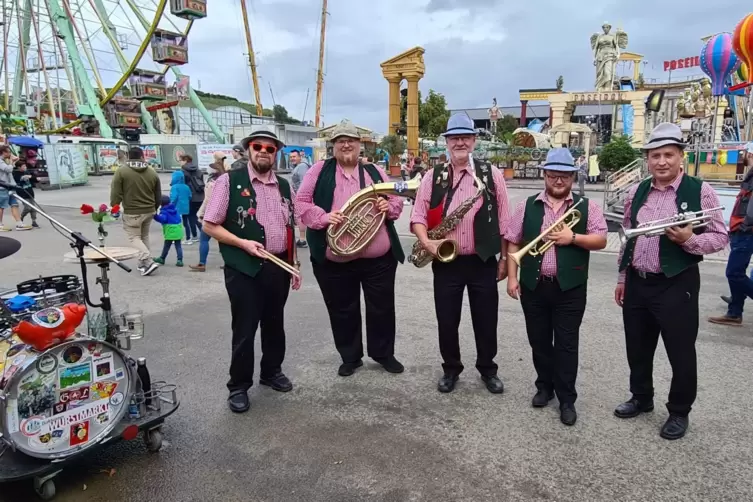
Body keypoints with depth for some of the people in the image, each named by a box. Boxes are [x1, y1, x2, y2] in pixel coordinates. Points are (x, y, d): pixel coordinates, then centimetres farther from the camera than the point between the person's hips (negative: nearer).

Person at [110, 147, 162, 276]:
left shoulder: (121, 172, -9)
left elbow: (116, 194, -11)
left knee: (134, 238, 4)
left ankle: (148, 262, -11)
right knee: (144, 237, 18)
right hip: (149, 211, 5)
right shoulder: (152, 172, 4)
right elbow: (158, 196, 9)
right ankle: (143, 263, 23)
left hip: (131, 212, -4)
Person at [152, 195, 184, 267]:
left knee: (166, 245, 9)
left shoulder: (164, 211, -8)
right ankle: (180, 260, -4)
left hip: (170, 231, -6)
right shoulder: (174, 209, 14)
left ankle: (162, 259, 24)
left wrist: (155, 216, -35)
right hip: (178, 229, 6)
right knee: (178, 245, 4)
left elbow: (163, 219, -25)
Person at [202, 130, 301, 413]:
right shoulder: (230, 181, -6)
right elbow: (210, 225, -7)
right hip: (245, 269, -5)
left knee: (275, 323, 18)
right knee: (244, 329, 4)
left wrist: (294, 264, 12)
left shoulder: (284, 186, 10)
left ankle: (272, 371, 38)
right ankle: (238, 386, 21)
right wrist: (243, 243, -18)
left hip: (279, 267, 5)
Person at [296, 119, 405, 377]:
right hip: (335, 260, -1)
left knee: (382, 308, 11)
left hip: (379, 257, 2)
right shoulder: (320, 170, 4)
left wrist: (389, 207, -9)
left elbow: (397, 202, 14)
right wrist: (323, 217, -19)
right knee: (343, 311, 11)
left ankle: (384, 353, 31)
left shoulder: (374, 171, 12)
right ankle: (350, 357, 30)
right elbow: (302, 202, -2)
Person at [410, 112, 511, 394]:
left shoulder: (492, 175, 0)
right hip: (446, 263, 1)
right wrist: (426, 242, -16)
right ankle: (451, 369, 31)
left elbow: (503, 221, 3)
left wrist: (504, 258, 4)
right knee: (446, 321, 10)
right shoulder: (433, 177, 2)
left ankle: (487, 370, 33)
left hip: (483, 262, 0)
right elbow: (418, 216, 1)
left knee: (486, 321, 12)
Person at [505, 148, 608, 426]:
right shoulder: (527, 206, 4)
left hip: (570, 288, -2)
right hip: (533, 286, 2)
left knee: (566, 344, 4)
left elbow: (601, 240, 0)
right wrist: (512, 276, -2)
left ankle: (567, 399, 16)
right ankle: (544, 387, 32)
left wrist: (573, 238, -16)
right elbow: (513, 243, 4)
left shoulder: (587, 206, 2)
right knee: (539, 341, 13)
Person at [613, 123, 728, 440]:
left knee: (680, 351, 8)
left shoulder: (700, 191, -8)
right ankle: (641, 398, 38)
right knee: (637, 347, 17)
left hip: (676, 285, -5)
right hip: (637, 283, 5)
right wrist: (623, 277, 13)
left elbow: (720, 237, -7)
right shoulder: (637, 192, 7)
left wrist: (690, 240, -26)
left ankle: (679, 412, 27)